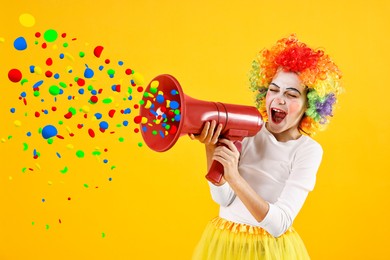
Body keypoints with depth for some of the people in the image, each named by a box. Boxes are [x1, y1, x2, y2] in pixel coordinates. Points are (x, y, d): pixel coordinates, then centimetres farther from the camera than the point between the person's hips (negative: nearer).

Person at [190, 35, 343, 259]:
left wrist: (234, 177, -31)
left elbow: (279, 225, -21)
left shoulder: (308, 150, -12)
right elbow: (223, 198, -10)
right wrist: (211, 149, -24)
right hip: (223, 240, 2)